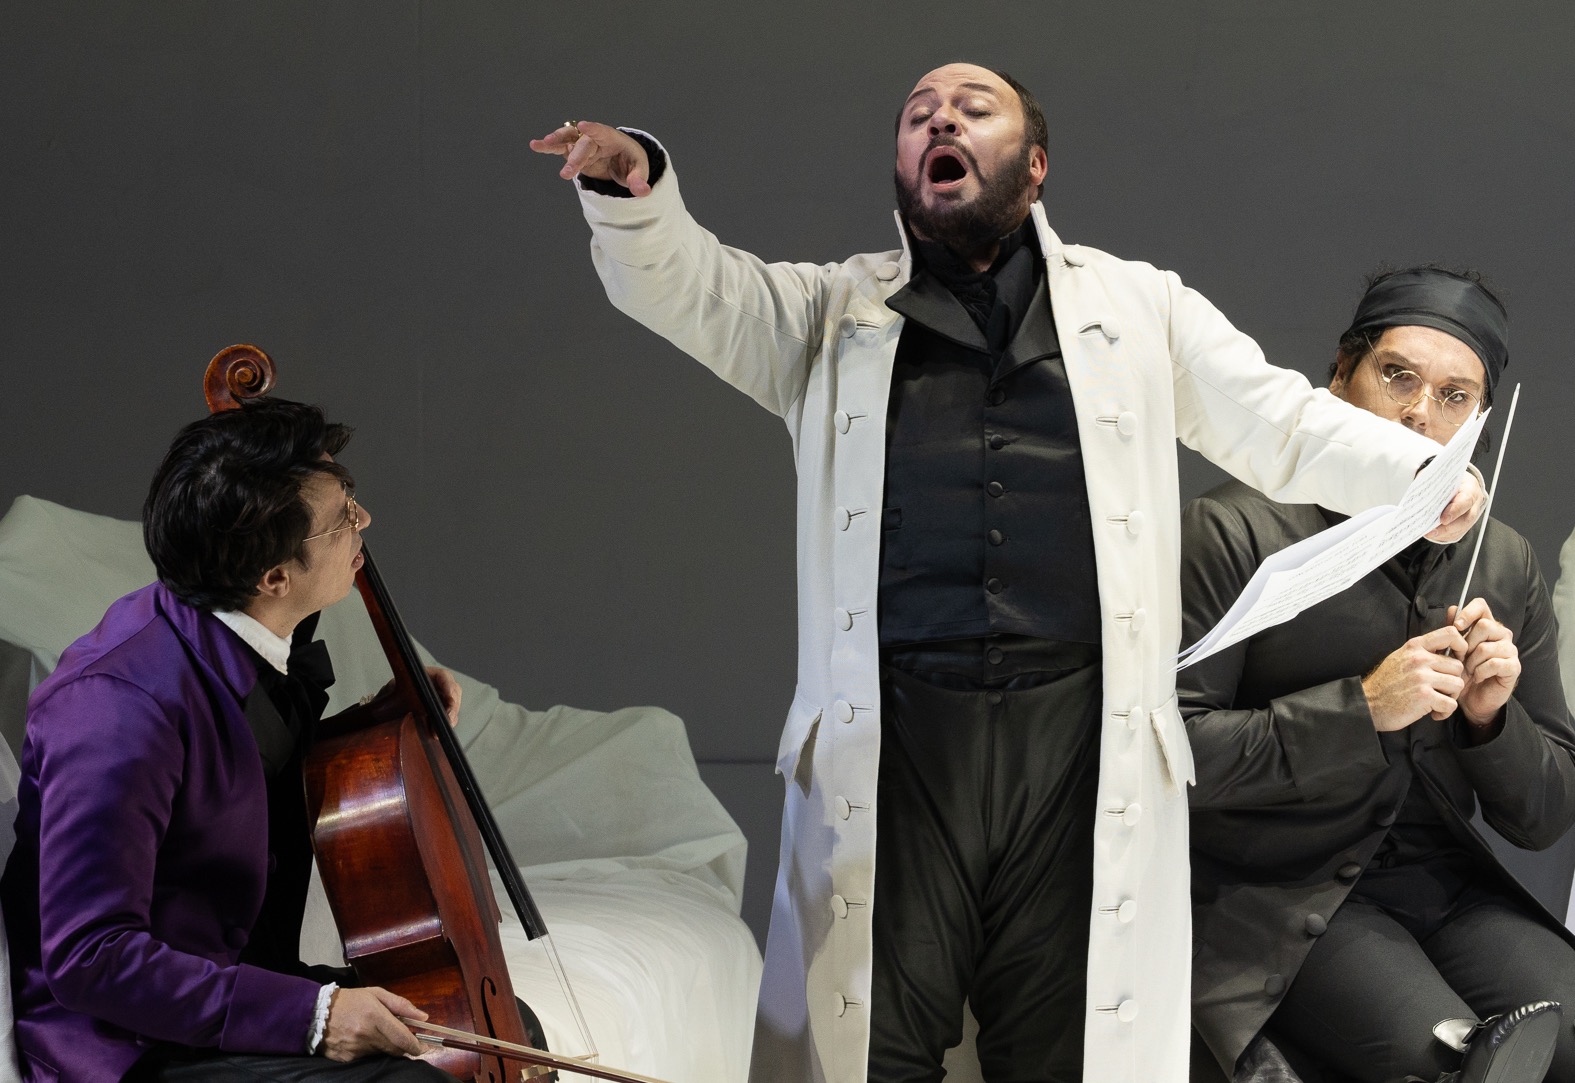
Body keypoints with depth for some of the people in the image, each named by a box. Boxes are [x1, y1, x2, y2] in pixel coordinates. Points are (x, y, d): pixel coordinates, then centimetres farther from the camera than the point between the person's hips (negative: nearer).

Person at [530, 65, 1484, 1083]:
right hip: (890, 743, 0)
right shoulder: (832, 312, 20)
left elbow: (1285, 424, 16)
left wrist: (1416, 472, -2)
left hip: (1085, 739, 0)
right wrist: (633, 190, -15)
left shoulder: (1140, 306, 20)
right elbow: (686, 285, 6)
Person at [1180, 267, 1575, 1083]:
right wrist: (1360, 709, -18)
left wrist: (1488, 718, -9)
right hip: (1275, 895, -4)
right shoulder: (1233, 533, -4)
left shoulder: (1504, 565, 10)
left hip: (1441, 879, 4)